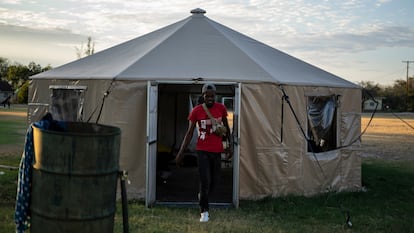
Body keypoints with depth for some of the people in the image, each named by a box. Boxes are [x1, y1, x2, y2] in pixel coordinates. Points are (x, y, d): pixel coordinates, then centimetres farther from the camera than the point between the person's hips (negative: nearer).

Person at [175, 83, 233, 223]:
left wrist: (230, 145, 7)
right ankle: (204, 210, 9)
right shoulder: (196, 111, -6)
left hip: (217, 150, 3)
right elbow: (189, 133, -2)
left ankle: (202, 198, 38)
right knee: (205, 181, -8)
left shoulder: (221, 108, 0)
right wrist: (181, 152, -5)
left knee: (214, 181, 9)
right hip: (202, 150, -3)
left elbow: (227, 128, 12)